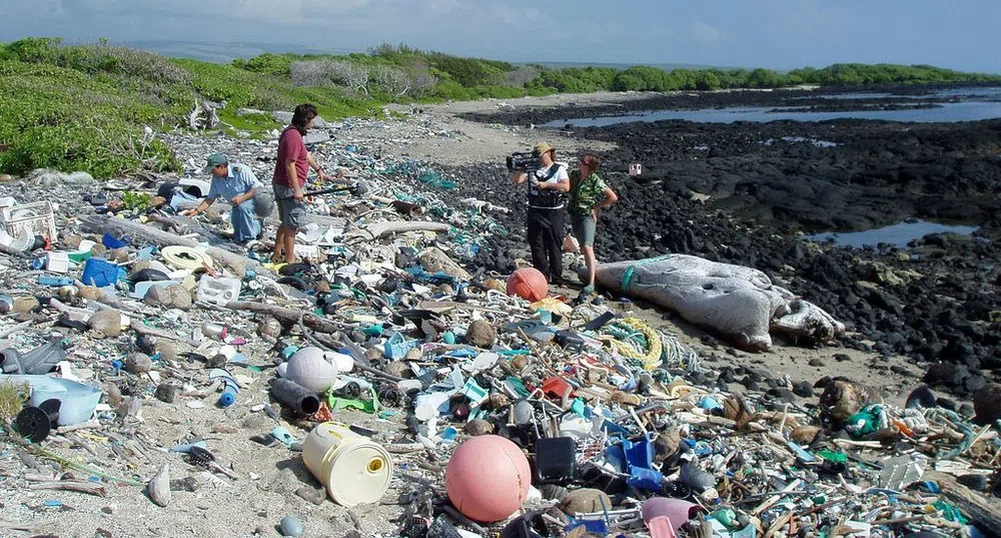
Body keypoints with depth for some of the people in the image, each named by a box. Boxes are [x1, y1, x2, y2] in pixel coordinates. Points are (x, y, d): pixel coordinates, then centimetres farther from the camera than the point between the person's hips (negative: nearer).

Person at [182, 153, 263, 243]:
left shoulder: (241, 170, -28)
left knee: (243, 207, -39)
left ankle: (250, 239, -23)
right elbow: (210, 198, 0)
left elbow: (257, 188, -28)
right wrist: (196, 211, -9)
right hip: (238, 206, 8)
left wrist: (242, 198, -38)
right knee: (237, 236, 4)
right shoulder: (216, 179, -8)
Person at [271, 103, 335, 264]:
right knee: (292, 225, -1)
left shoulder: (291, 132, 11)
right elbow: (289, 165, -25)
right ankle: (290, 260, 7)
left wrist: (319, 170, 33)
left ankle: (277, 254, 31)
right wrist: (297, 190, -24)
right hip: (290, 187, -11)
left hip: (280, 184, 11)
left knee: (286, 222, 21)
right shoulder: (294, 136, -22)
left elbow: (305, 154, 25)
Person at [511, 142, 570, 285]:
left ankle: (557, 277, 8)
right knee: (537, 245, 4)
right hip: (535, 212, 3)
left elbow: (566, 186, -14)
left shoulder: (559, 169, 0)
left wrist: (546, 184, -17)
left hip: (554, 212, -3)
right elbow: (516, 180, 1)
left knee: (555, 245, 1)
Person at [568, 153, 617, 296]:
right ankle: (594, 267, 42)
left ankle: (591, 283, -25)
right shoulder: (575, 174, 2)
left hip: (587, 216, -8)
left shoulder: (595, 180, -17)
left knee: (587, 247, -21)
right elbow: (568, 188, 25)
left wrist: (597, 207, -11)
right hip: (574, 215, 8)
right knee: (583, 247, 19)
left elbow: (613, 197, -16)